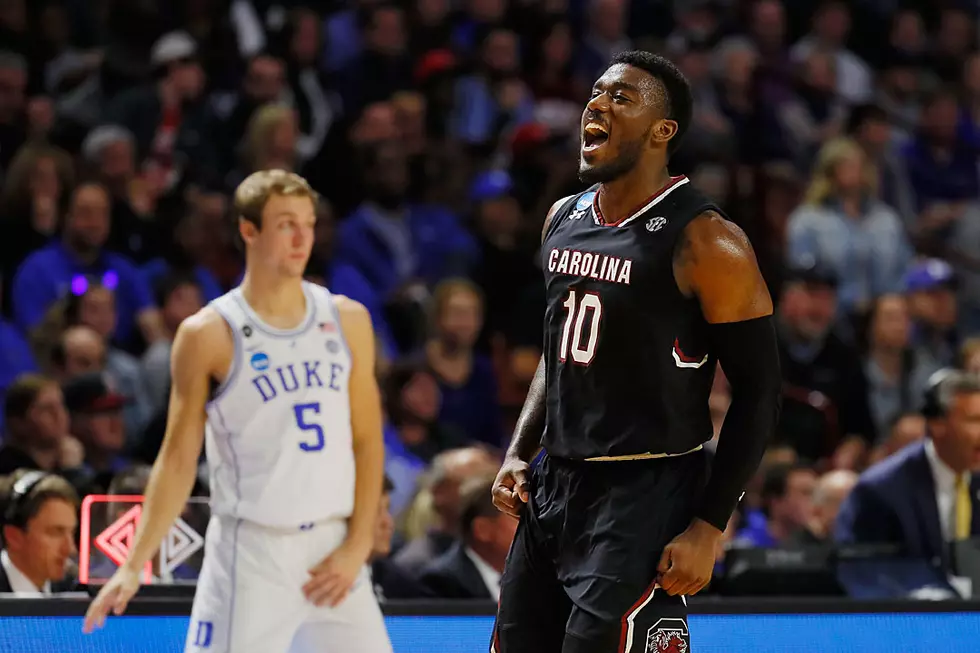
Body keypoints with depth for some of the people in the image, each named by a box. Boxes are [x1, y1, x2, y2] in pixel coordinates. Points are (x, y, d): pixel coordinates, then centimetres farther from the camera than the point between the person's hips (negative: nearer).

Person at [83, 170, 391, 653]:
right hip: (250, 553, -4)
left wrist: (357, 545, -1)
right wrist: (134, 564, -8)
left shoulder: (347, 320, 7)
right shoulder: (209, 335, -4)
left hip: (332, 551, 4)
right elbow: (178, 459, -1)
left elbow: (367, 440, 9)